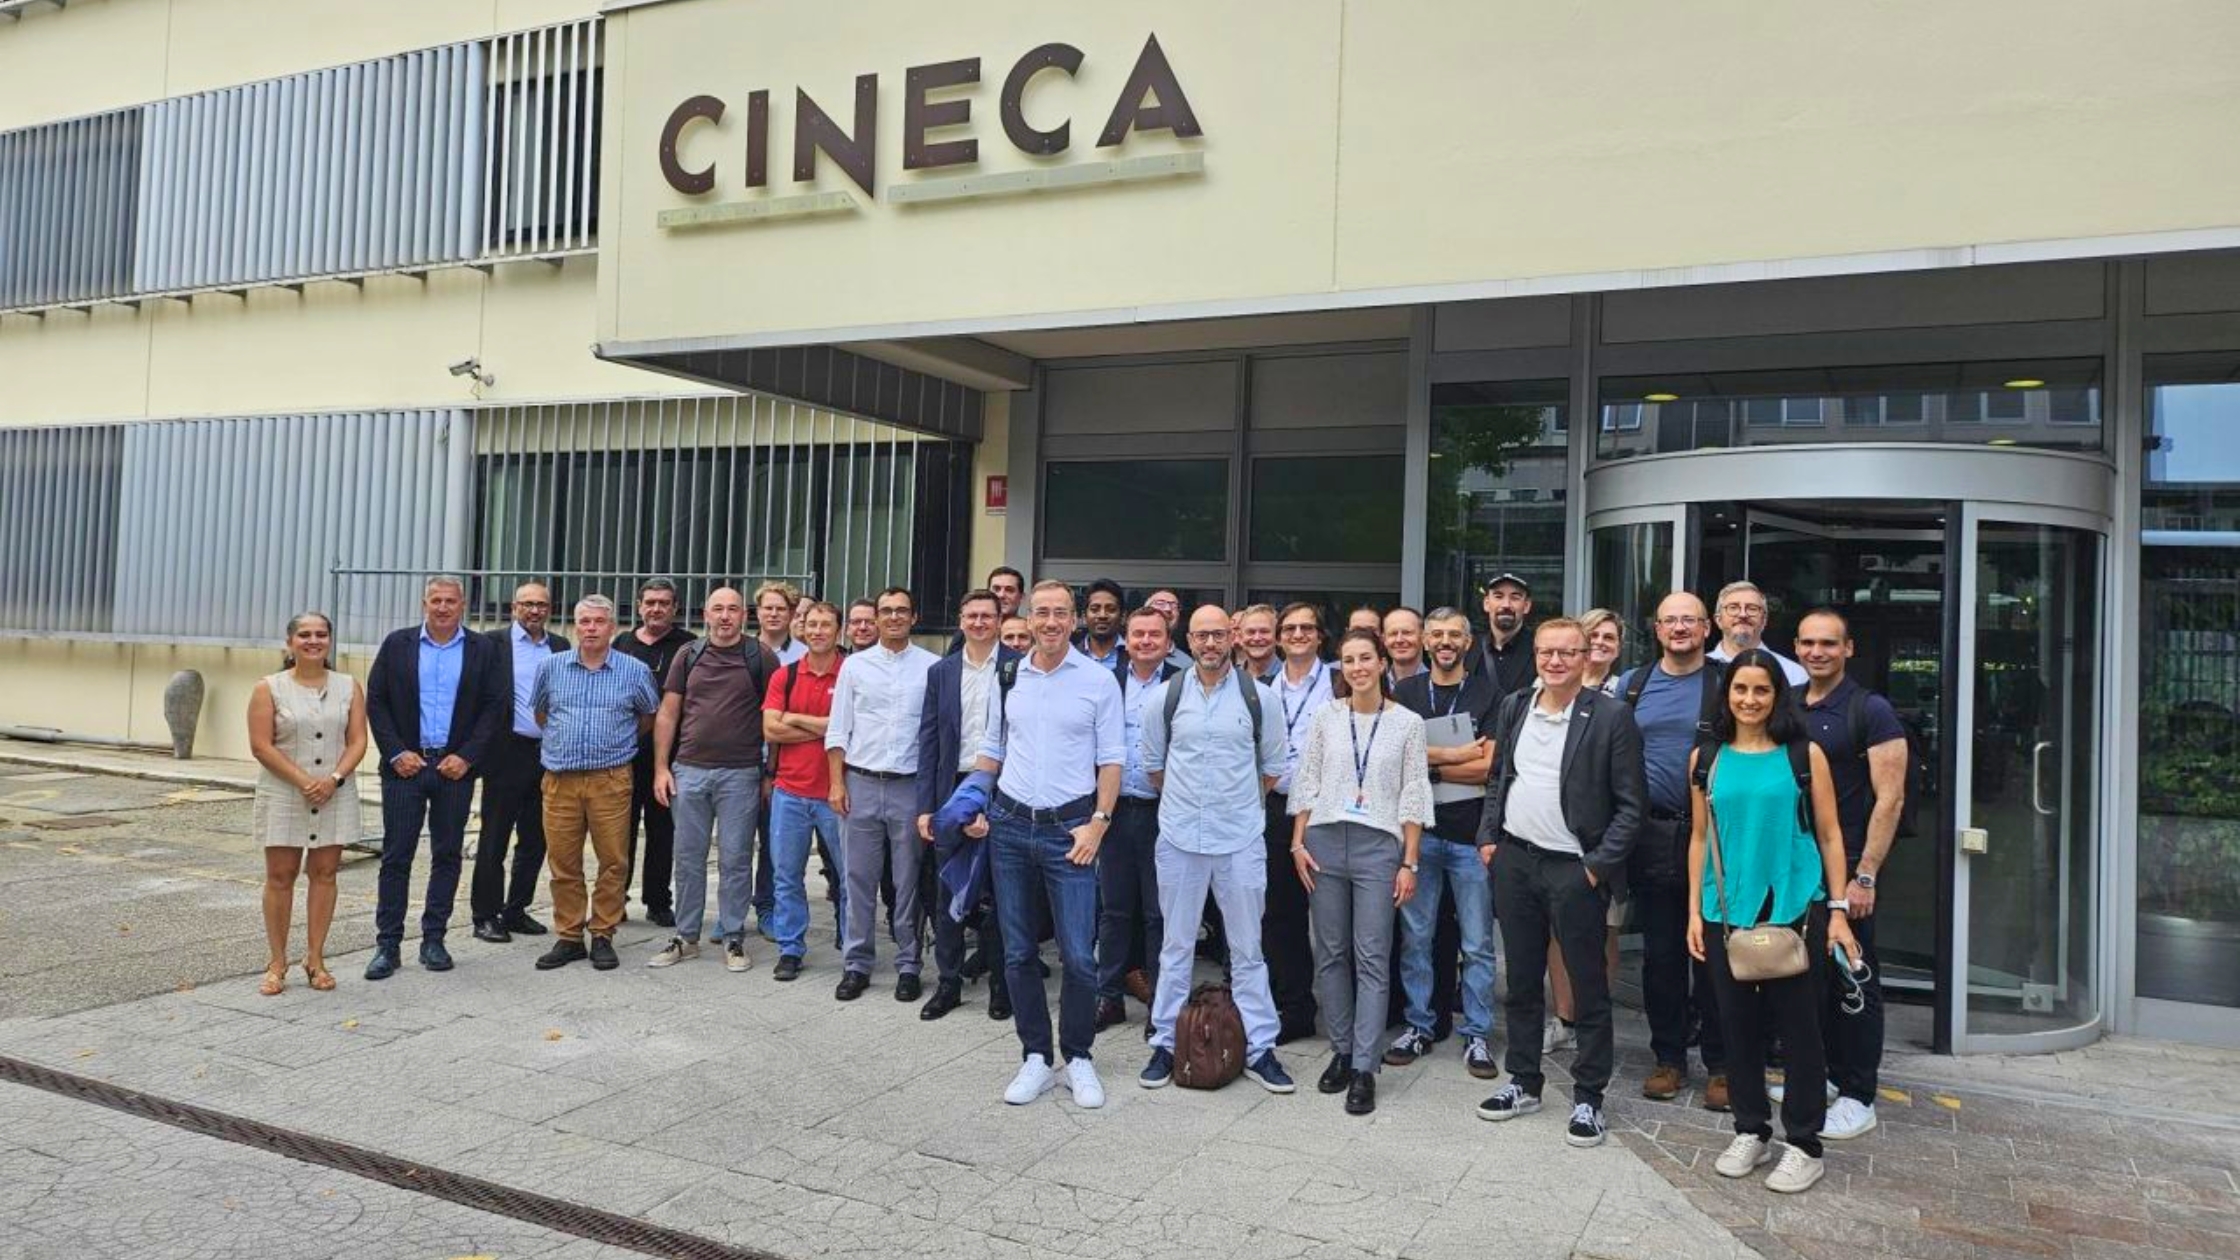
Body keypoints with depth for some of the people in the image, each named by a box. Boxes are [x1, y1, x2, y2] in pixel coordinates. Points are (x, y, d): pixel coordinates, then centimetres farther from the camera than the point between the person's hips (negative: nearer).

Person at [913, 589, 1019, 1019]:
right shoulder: (941, 672, 8)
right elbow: (929, 740, 7)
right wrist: (925, 805, 2)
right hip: (952, 792, 3)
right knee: (947, 893, 8)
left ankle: (1001, 984, 20)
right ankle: (948, 983, 21)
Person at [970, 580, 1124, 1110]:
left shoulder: (1099, 681, -3)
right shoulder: (1007, 678, 8)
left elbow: (1111, 760, -2)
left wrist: (1098, 822, -10)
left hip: (1069, 829, -3)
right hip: (1010, 826, 4)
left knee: (1079, 955, -3)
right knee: (1018, 953, 9)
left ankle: (1079, 1058, 15)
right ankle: (1035, 1058, 22)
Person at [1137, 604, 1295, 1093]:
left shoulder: (1257, 695, -1)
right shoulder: (1166, 696, 1)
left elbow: (1272, 766, 10)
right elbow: (1153, 764, 13)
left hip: (1241, 838, -1)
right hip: (1179, 837, 1)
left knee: (1247, 948, 7)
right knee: (1176, 946, 10)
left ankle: (1259, 1048, 16)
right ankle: (1165, 1044, 20)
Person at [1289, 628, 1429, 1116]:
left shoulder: (1408, 723, 2)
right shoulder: (1325, 717, 6)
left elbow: (1414, 797, 2)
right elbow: (1305, 784, 8)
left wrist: (1409, 862, -2)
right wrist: (1298, 843, 1)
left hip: (1379, 846, -2)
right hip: (1325, 842, 2)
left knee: (1372, 958, -2)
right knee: (1331, 953, 7)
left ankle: (1364, 1068, 3)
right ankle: (1341, 1051, 20)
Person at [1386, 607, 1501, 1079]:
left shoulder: (1487, 694, 1)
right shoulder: (1405, 693, 8)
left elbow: (1490, 767, -8)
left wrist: (1426, 765, -8)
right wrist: (1458, 755, -10)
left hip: (1470, 833, -2)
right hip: (1418, 830, 2)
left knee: (1477, 944, 4)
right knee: (1415, 937, 8)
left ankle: (1476, 1035, 15)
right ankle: (1418, 1026, 20)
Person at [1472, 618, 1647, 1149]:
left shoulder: (1611, 716, -9)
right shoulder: (1513, 707, 7)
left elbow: (1631, 803, -8)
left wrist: (1599, 866, -12)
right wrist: (1487, 838, 6)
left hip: (1575, 868, -5)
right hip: (1514, 861, 5)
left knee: (1588, 987, 6)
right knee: (1521, 981, 15)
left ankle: (1587, 1097, 19)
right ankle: (1524, 1083, 28)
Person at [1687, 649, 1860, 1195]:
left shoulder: (1804, 754, -1)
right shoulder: (1706, 758, 6)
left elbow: (1829, 835, 0)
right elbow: (1700, 837, 9)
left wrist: (1838, 911, -4)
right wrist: (1695, 911, 6)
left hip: (1796, 908, -2)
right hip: (1728, 910, 3)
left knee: (1797, 1024, 3)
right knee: (1738, 1022, 10)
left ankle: (1804, 1145, 16)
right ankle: (1750, 1132, 25)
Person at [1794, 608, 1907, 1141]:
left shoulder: (1870, 711, -7)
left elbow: (1889, 799, -11)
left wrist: (1864, 876, -16)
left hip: (1846, 869, -5)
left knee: (1853, 981, 1)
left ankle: (1858, 1098, 11)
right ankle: (1822, 1074, 26)